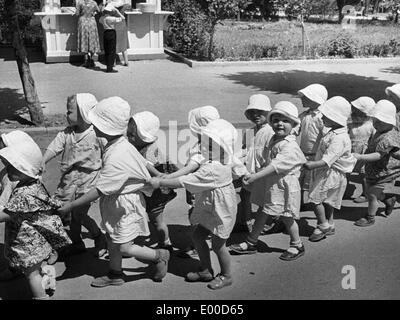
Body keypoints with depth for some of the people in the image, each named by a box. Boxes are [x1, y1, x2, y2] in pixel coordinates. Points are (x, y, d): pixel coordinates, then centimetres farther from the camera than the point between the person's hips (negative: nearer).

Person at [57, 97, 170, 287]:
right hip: (115, 202, 9)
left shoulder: (116, 159, -33)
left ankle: (159, 256, 24)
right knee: (112, 239, 20)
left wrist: (71, 205, -23)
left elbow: (100, 191, -28)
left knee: (124, 248, 3)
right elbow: (143, 163, 7)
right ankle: (115, 274, 38)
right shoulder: (120, 144, -6)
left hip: (125, 204, -9)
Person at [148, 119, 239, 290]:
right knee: (197, 237, 15)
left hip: (220, 212, -10)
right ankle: (205, 270, 31)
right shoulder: (219, 163, 1)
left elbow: (184, 182, -31)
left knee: (217, 245, 6)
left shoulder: (213, 169, -32)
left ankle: (226, 275, 29)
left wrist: (160, 182, -24)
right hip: (209, 210, 10)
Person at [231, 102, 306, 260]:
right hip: (271, 185, 8)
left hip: (285, 187, -8)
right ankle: (251, 243, 26)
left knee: (286, 217, 6)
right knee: (263, 213, 15)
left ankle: (297, 246, 27)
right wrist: (255, 177, 12)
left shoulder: (290, 147, -22)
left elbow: (275, 165, -31)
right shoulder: (273, 140, 7)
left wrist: (255, 176, -36)